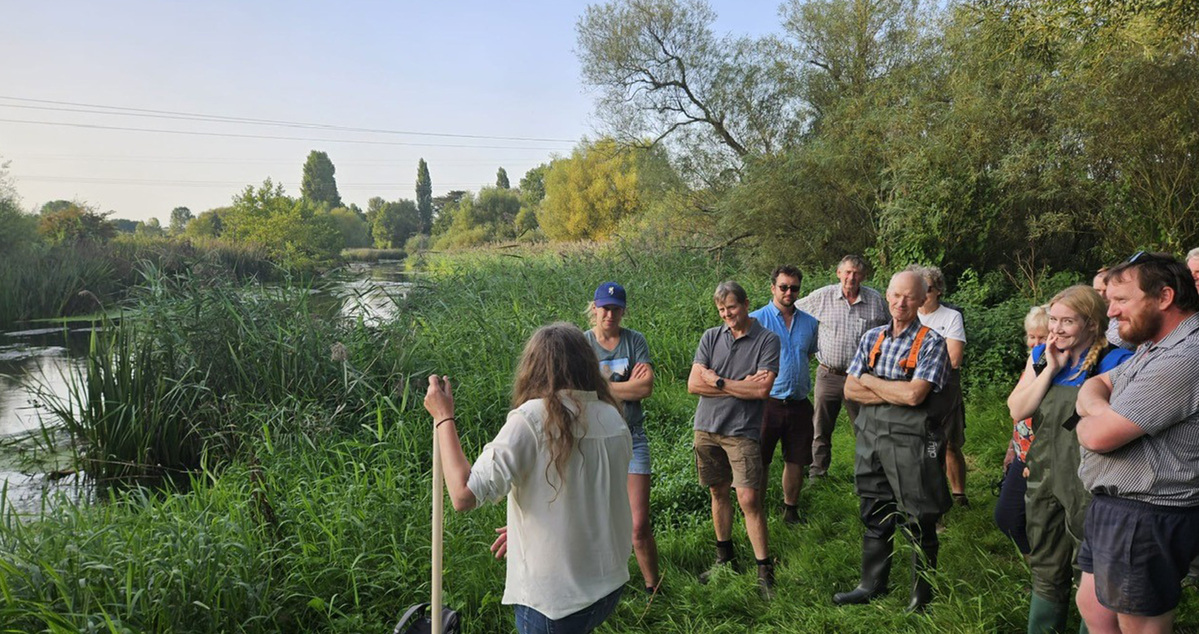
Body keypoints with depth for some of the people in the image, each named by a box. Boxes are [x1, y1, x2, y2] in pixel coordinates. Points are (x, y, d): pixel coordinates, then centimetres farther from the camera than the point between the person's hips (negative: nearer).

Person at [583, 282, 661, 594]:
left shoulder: (635, 340, 3)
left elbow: (646, 386, -9)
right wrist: (628, 384, -9)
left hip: (632, 437, 0)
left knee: (639, 524, 0)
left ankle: (653, 587, 18)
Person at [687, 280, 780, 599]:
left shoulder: (767, 340, -4)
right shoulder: (711, 337, 6)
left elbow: (762, 389, -15)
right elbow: (693, 384, -3)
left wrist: (717, 381, -9)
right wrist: (742, 385, -8)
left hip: (742, 431, -4)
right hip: (707, 427, 4)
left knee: (749, 498, -7)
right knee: (718, 492, 14)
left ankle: (765, 570, 6)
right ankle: (724, 558, 31)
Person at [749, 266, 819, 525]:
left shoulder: (810, 322, 9)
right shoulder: (756, 319, -5)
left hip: (799, 403, 4)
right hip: (767, 403, -4)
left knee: (797, 460, 13)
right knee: (759, 462, 3)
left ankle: (791, 510, 30)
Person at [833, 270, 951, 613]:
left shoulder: (931, 342, -8)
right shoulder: (872, 338, 8)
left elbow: (914, 394, -20)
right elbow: (850, 389, 2)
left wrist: (871, 381, -6)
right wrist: (896, 393, -12)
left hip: (911, 444, -5)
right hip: (871, 440, 5)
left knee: (920, 525, 8)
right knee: (875, 519, 17)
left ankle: (922, 596, 26)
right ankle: (872, 585, 32)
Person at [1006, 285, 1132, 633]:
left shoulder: (1115, 361, -13)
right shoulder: (1041, 356, 6)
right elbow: (1017, 410, -5)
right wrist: (1051, 368, -9)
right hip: (1044, 480, 6)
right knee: (1046, 571, 21)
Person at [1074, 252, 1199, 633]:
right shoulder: (1154, 347, 11)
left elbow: (1099, 436, -26)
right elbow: (1095, 386, 14)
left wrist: (1089, 420, -2)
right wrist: (1100, 408, -10)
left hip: (1145, 519, -10)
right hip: (1114, 508, 10)